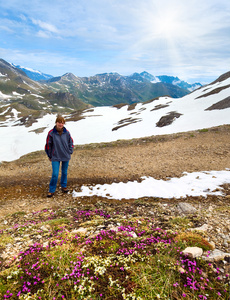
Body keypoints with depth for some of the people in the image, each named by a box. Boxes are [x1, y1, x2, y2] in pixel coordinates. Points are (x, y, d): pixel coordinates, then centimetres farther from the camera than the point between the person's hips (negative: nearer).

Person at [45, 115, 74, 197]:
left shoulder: (67, 133, -5)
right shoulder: (51, 133, -11)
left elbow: (71, 142, 9)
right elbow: (48, 145, -1)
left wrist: (70, 152, 5)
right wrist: (50, 156, 4)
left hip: (66, 157, 3)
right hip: (55, 157, -2)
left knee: (64, 172, 15)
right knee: (55, 174, -5)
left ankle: (64, 186, 35)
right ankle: (51, 190, 11)